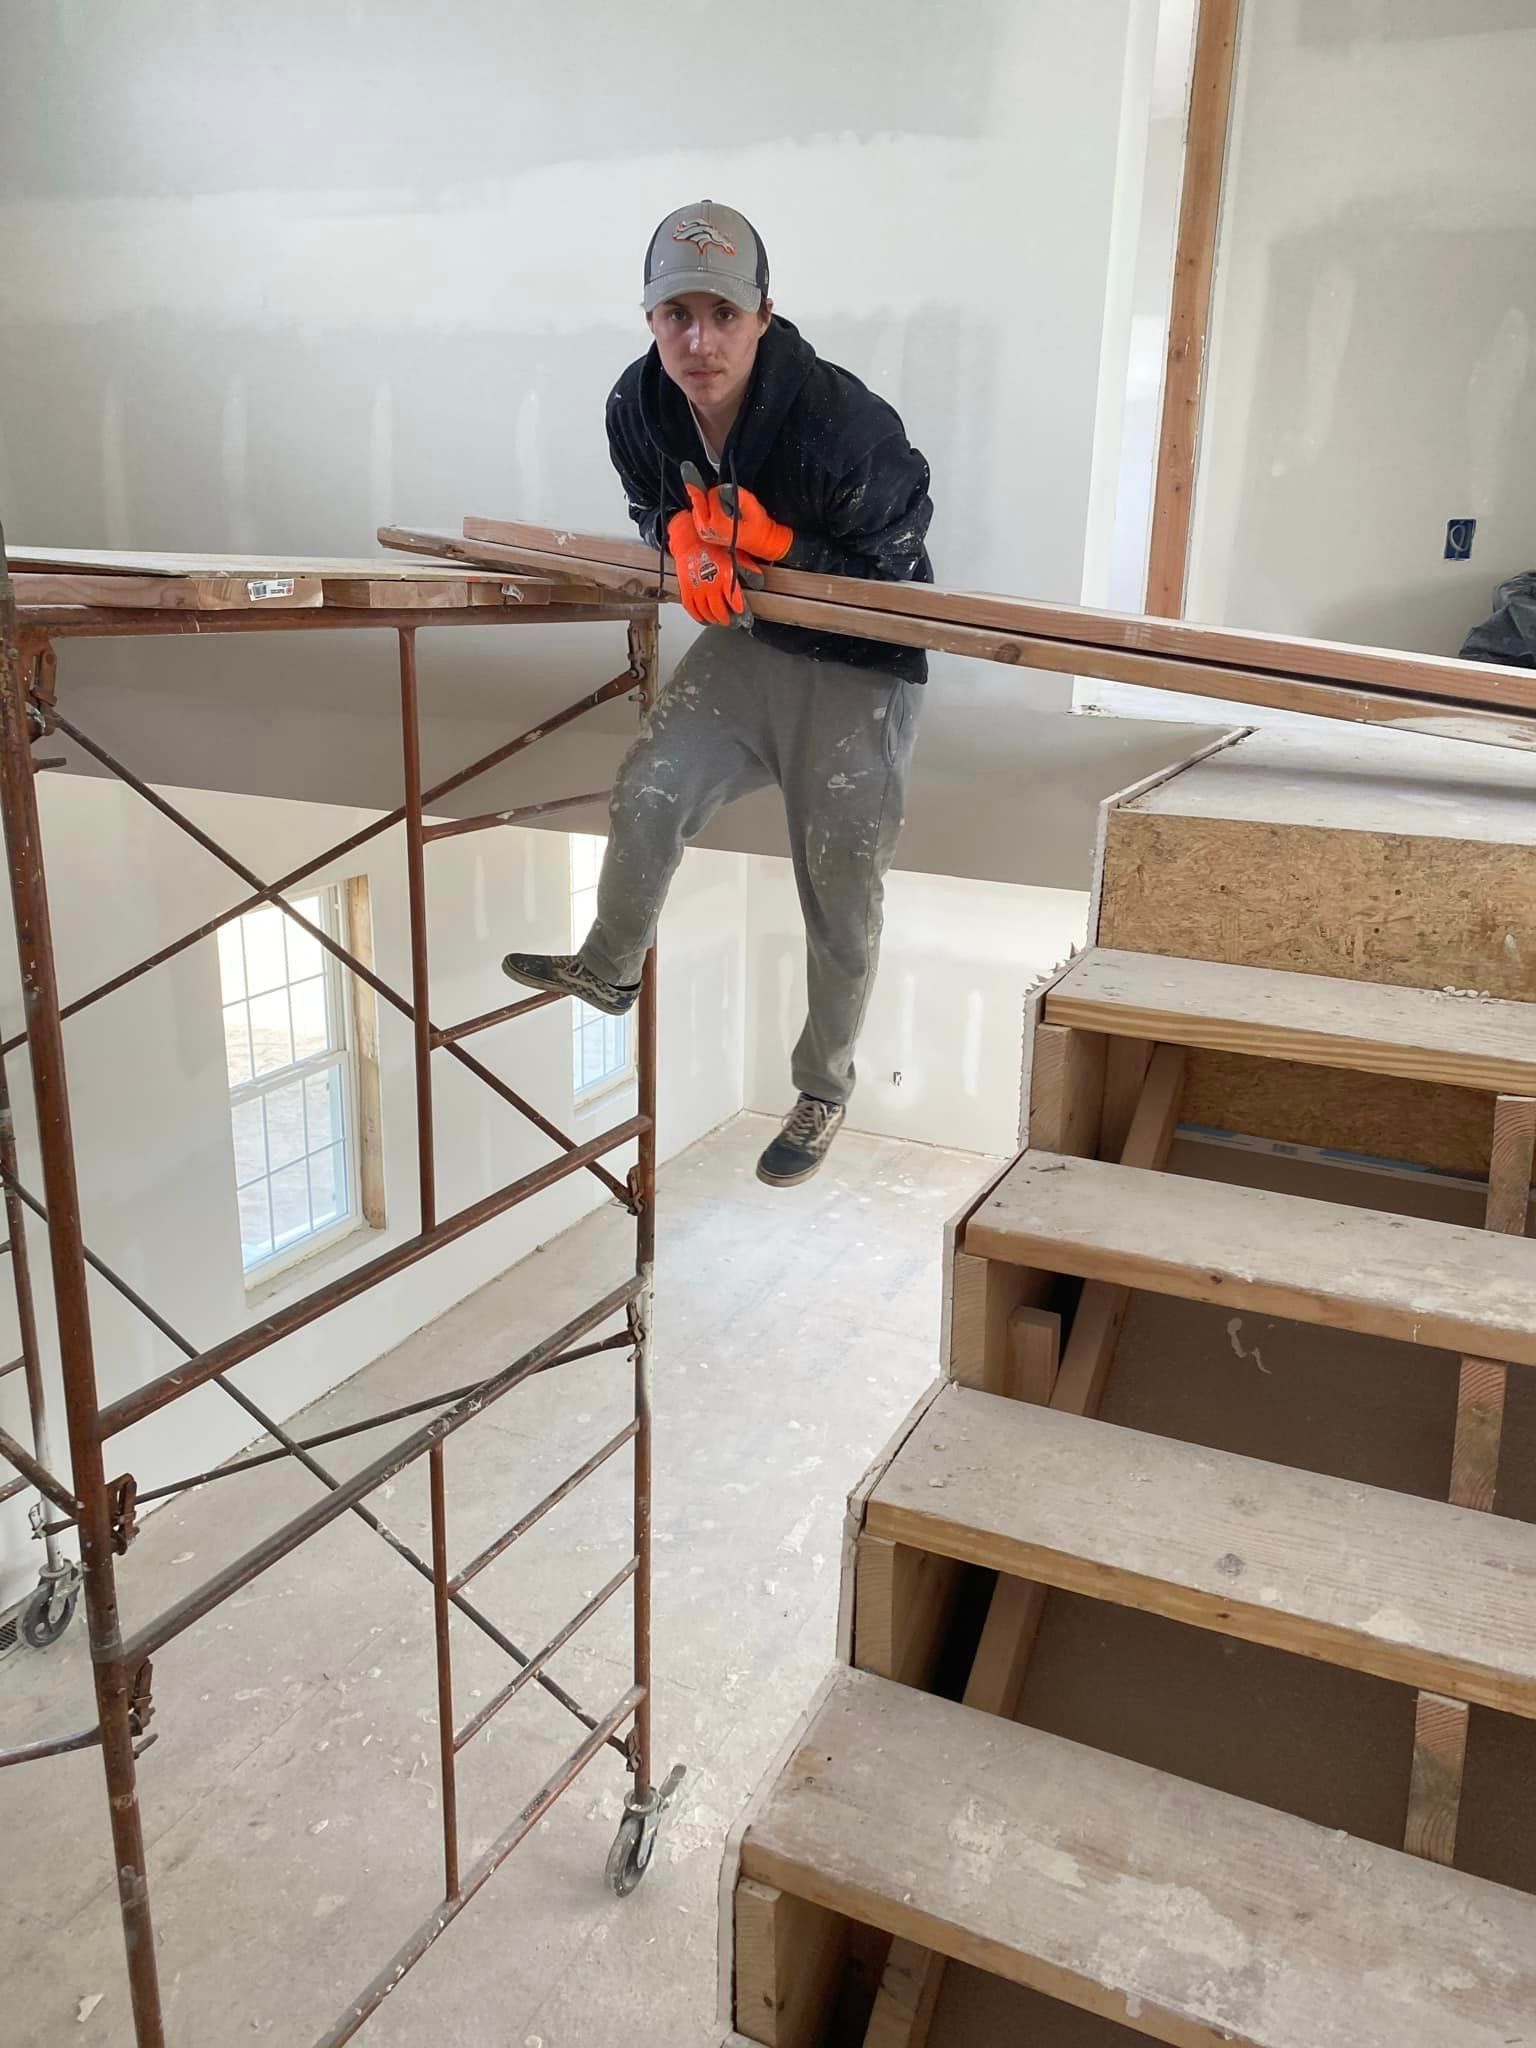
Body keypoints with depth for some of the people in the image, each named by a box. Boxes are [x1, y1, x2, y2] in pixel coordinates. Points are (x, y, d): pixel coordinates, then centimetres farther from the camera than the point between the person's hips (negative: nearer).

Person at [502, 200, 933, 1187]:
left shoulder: (845, 422, -31)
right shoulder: (639, 408, -13)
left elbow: (891, 559, -17)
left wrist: (778, 544, -32)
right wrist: (686, 543, -18)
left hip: (861, 664, -5)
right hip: (744, 637, 5)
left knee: (842, 891, 0)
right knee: (648, 793, 1)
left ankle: (824, 1090, 19)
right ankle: (611, 968, 30)